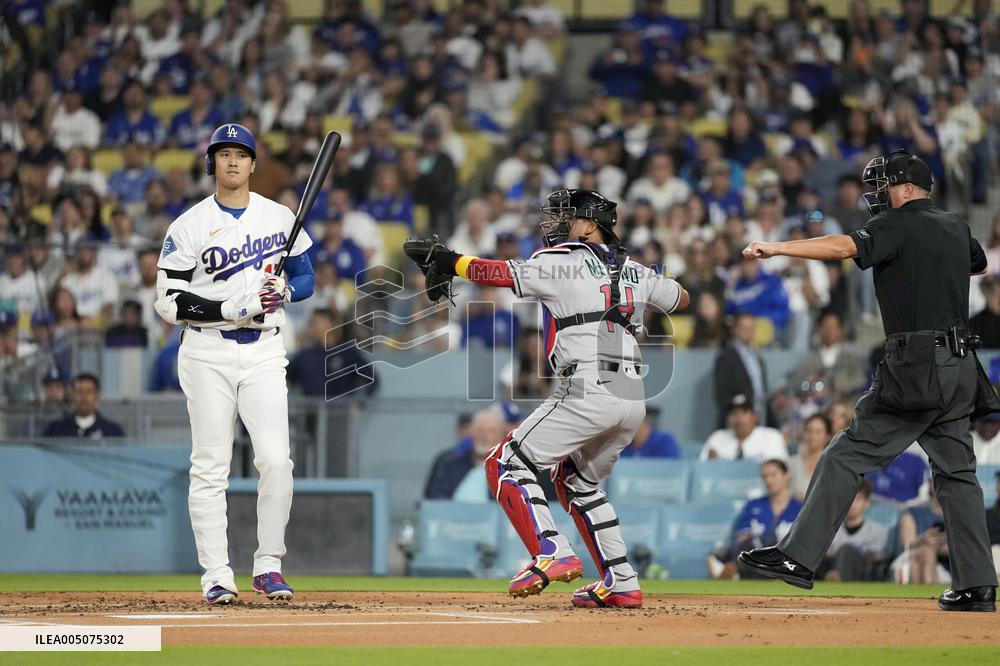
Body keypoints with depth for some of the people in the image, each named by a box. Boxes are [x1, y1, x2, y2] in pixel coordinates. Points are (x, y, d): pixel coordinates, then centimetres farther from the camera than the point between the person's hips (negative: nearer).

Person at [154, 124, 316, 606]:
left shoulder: (280, 218, 8)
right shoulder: (189, 226, -2)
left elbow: (306, 277, 16)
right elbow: (170, 303, -6)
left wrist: (286, 292, -8)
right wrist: (234, 308, -17)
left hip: (264, 353, 2)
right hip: (208, 353, -2)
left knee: (276, 459, -10)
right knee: (210, 466, -3)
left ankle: (268, 566, 2)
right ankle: (216, 575, 2)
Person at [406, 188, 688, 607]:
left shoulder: (562, 263, 1)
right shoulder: (635, 272, 19)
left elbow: (500, 273, -5)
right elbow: (680, 298, 35)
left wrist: (449, 261, 7)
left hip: (588, 392, -8)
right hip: (634, 399, 8)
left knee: (506, 464, -1)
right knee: (576, 479, 26)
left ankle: (552, 553, -19)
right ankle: (621, 583, 18)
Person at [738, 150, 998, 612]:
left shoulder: (898, 226, -6)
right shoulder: (956, 228, 18)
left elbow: (845, 247, -24)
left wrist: (777, 248, -28)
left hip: (916, 366, -8)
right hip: (961, 367, 8)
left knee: (848, 455, -6)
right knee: (956, 472, 11)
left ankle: (798, 557, -11)